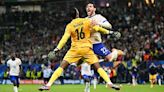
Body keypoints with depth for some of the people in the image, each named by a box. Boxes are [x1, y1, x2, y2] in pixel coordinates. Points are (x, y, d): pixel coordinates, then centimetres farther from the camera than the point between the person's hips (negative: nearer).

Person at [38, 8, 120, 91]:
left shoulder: (69, 26, -1)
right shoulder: (86, 21, 0)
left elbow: (65, 38, -12)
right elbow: (96, 28, 0)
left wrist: (58, 48, -15)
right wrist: (108, 32, 12)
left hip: (75, 49, 0)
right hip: (87, 48, 0)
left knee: (62, 66, 0)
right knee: (98, 67, 5)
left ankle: (48, 85, -8)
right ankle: (110, 83, -7)